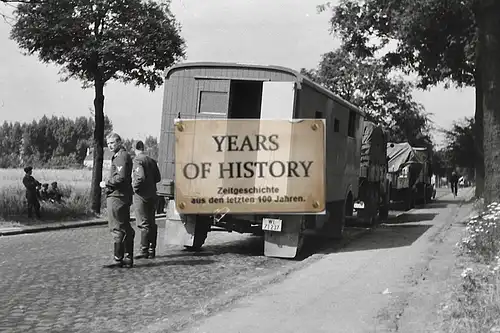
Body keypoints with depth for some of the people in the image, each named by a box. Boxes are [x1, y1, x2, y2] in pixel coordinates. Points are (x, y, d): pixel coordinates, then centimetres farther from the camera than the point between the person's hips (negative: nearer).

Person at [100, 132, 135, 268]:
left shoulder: (122, 156, -12)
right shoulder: (119, 156, 21)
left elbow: (121, 177, -22)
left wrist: (106, 183, -11)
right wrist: (108, 184, 13)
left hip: (117, 197, -11)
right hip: (122, 197, 11)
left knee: (118, 229, -7)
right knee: (126, 228, 12)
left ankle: (119, 259, -3)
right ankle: (128, 258, 18)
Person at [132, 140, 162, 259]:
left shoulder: (137, 160, -11)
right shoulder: (152, 161, 12)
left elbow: (140, 177, -23)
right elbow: (158, 178, 13)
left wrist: (135, 187, -10)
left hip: (141, 195, -7)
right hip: (152, 195, 7)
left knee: (144, 224, -5)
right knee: (151, 223, 12)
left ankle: (144, 251, -3)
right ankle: (152, 250, 17)